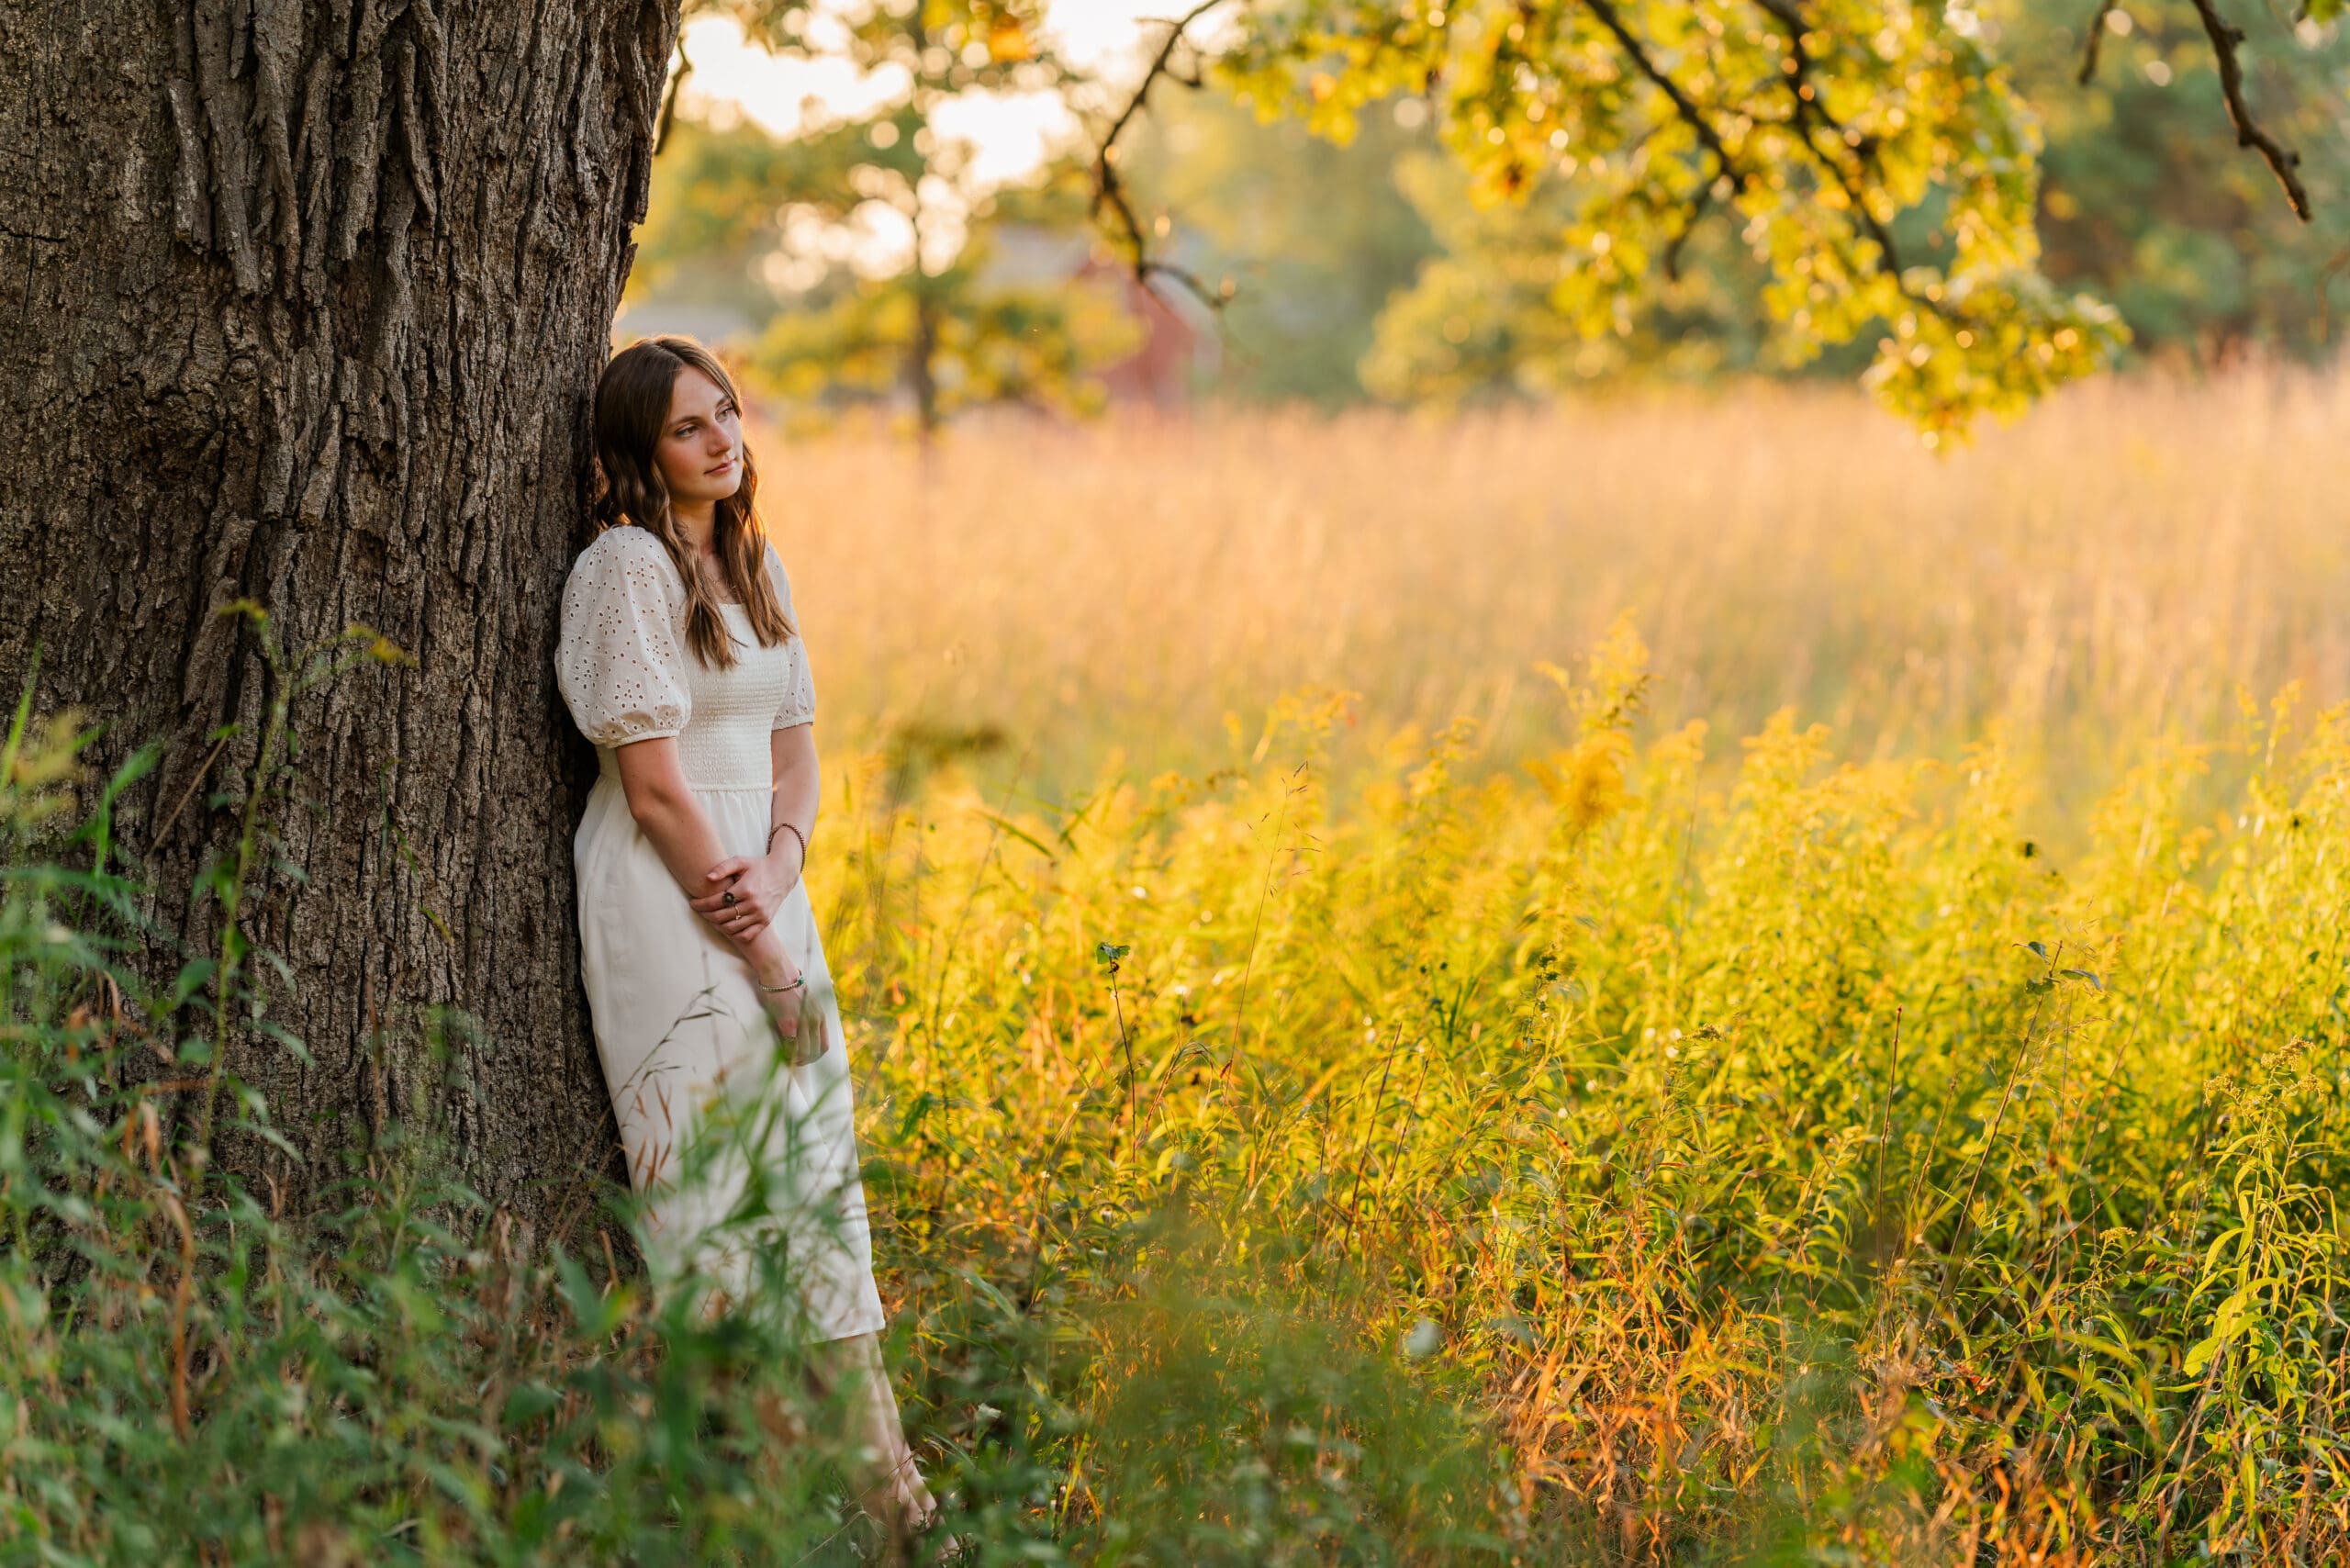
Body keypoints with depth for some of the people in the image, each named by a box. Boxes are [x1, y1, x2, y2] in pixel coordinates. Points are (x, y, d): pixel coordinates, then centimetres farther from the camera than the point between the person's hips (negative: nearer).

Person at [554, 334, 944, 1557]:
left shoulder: (754, 564, 14)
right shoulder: (628, 567, -11)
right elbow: (654, 783, -14)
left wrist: (778, 866, -8)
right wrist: (769, 961, -12)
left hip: (759, 881, 8)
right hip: (666, 903, -8)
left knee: (818, 1163, 7)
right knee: (707, 1183, -7)